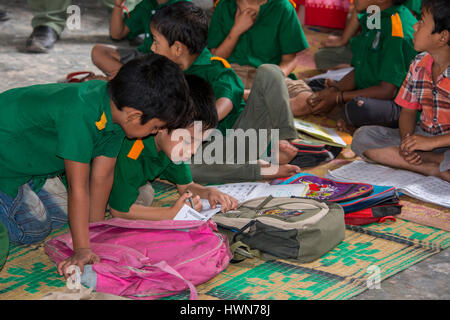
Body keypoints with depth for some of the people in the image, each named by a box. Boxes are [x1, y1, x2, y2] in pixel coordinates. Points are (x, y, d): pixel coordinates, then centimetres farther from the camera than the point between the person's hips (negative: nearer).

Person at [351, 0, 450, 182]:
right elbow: (408, 111, 10)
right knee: (362, 136, -13)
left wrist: (433, 142, -27)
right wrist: (406, 140, -11)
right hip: (422, 137, 8)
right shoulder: (418, 64, 4)